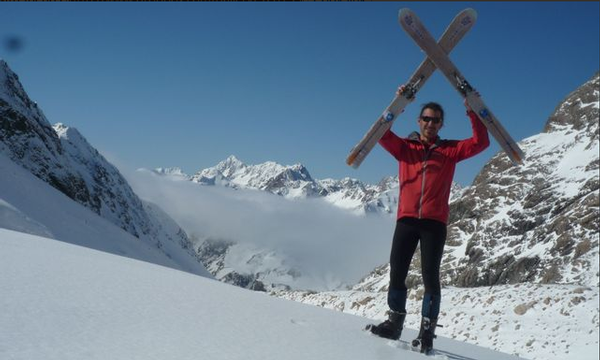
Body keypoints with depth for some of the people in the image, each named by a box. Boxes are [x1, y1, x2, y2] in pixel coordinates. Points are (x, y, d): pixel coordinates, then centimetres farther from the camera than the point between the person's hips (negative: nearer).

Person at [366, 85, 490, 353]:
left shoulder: (450, 150, 12)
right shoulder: (405, 147, 13)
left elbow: (481, 142, 3)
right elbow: (382, 133, -2)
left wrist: (473, 113, -7)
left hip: (435, 222, -1)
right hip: (407, 219, 1)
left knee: (430, 277, -5)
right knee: (396, 273, 1)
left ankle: (427, 332, -1)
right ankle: (394, 323, 12)